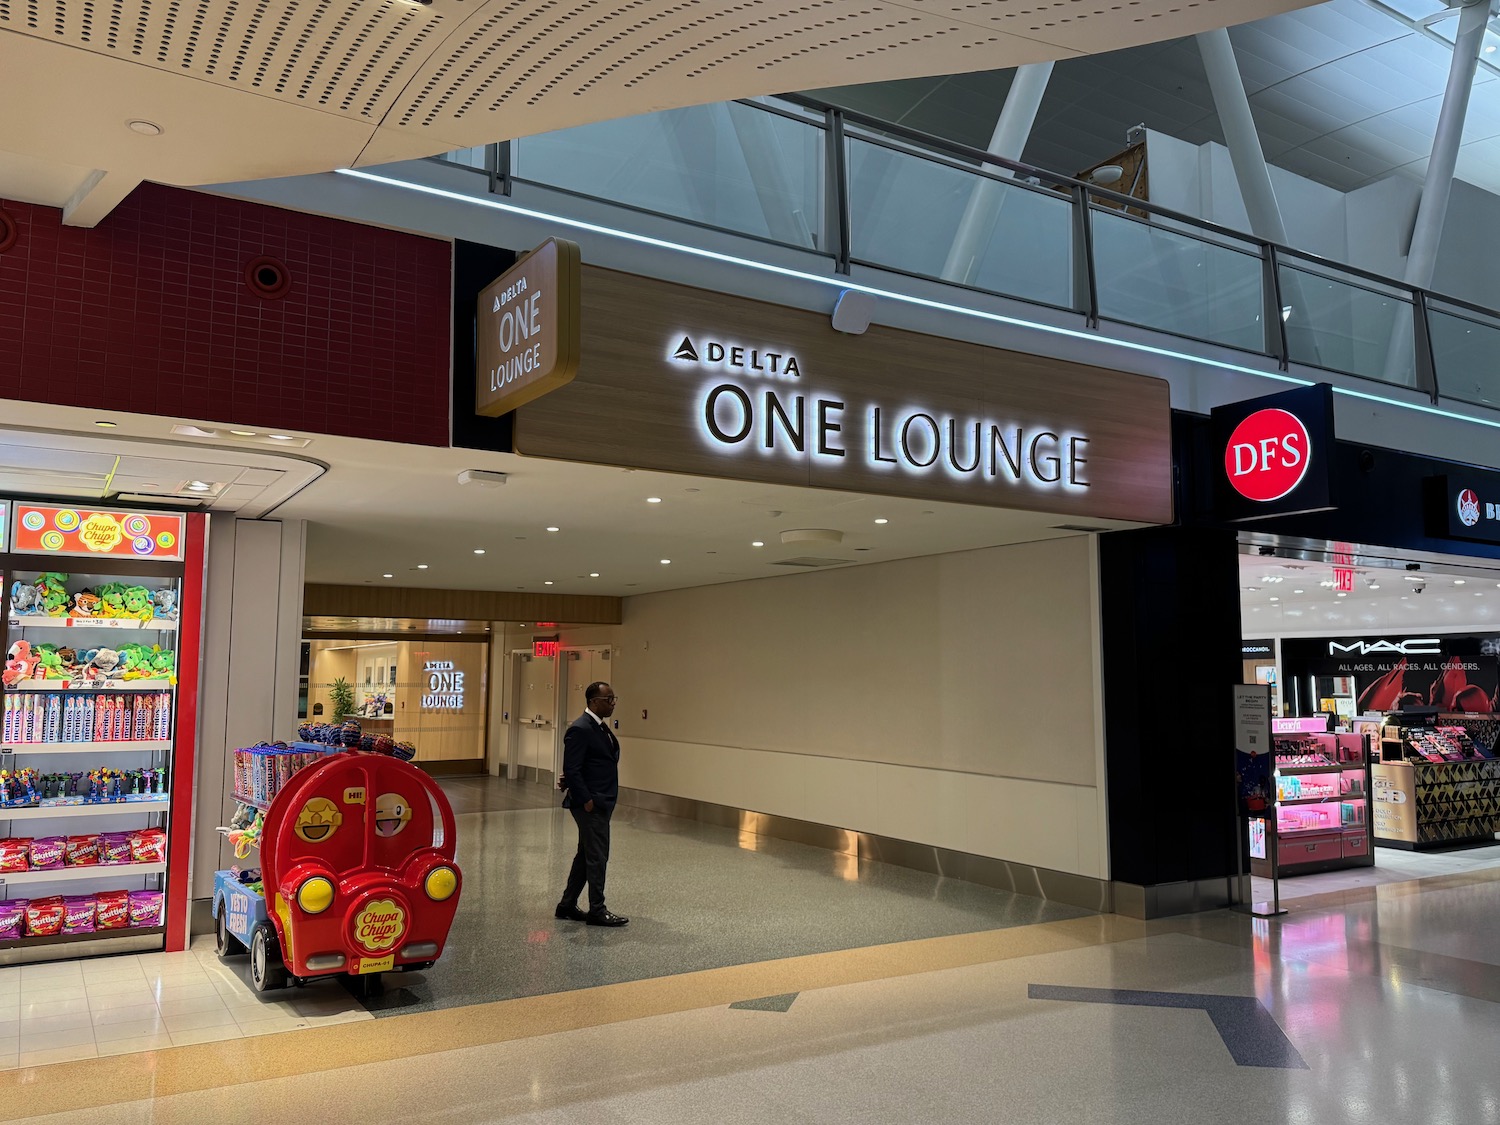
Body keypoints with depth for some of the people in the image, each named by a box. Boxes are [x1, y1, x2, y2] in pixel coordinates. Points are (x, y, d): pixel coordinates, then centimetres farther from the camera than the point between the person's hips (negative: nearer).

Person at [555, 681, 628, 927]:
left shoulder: (602, 727, 13)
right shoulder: (580, 729, -17)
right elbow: (572, 769, -20)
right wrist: (586, 800, -19)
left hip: (602, 803, 10)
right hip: (590, 804, -10)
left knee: (586, 855, 16)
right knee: (597, 856, -2)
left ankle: (567, 905, 26)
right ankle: (596, 910, 9)